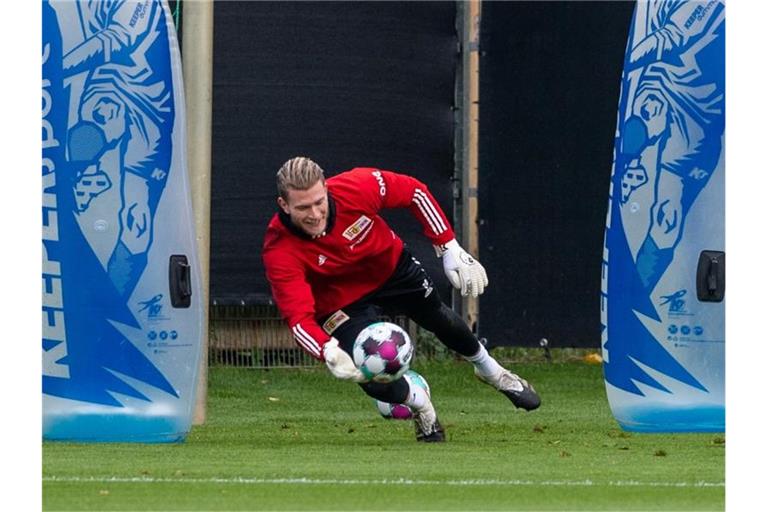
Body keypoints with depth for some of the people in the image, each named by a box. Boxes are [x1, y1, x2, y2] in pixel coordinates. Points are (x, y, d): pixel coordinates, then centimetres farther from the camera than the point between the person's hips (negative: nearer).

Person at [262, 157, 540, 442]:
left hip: (392, 266, 2)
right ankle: (419, 403, 22)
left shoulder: (355, 187, -34)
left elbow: (413, 192, -16)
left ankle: (491, 371, 56)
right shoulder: (279, 252, -37)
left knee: (440, 320, 23)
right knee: (375, 383, -16)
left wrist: (449, 249, -17)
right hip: (344, 305, -2)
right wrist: (328, 352, -59)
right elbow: (299, 319, -39)